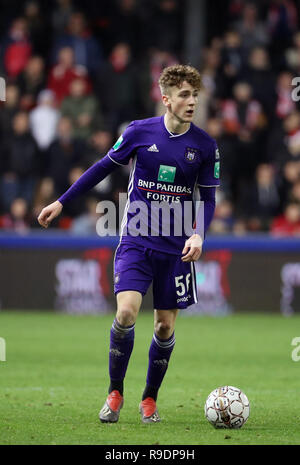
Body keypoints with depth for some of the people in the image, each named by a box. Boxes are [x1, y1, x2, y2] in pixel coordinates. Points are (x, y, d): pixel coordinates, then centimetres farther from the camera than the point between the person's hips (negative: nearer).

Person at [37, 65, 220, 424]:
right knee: (126, 313, -18)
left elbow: (208, 196, 6)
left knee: (165, 326, 3)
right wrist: (62, 202, 11)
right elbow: (104, 167, 8)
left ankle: (149, 398, 23)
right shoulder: (140, 132, -4)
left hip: (176, 248, 1)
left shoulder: (205, 145, -2)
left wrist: (198, 235, -12)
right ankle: (115, 393, 1)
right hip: (135, 242, -1)